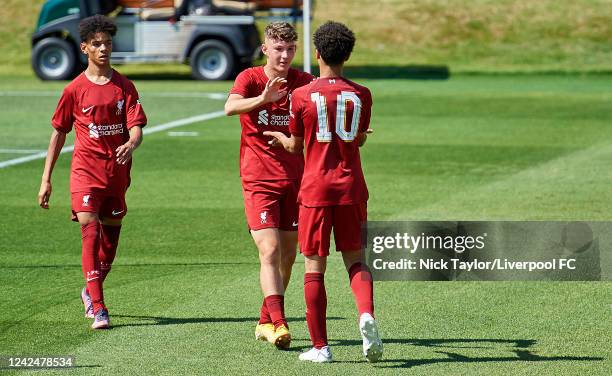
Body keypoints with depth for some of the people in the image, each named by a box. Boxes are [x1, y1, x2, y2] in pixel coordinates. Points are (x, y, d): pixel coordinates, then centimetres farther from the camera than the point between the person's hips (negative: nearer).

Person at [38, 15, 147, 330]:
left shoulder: (125, 87, 5)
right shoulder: (75, 90, 1)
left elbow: (136, 127, -4)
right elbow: (58, 133, 8)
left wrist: (131, 145, -29)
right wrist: (46, 179, 6)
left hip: (117, 171, 3)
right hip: (86, 170, -3)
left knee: (110, 236, 12)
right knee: (90, 232, -16)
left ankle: (91, 291, 37)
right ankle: (97, 308, -21)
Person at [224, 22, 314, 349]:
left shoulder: (304, 82, 3)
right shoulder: (250, 78, -7)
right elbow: (230, 107, -26)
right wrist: (263, 98, -45)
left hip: (294, 179, 4)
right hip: (259, 179, -4)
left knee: (287, 255, 10)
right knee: (269, 251, -16)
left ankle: (266, 322, 25)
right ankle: (278, 323, -23)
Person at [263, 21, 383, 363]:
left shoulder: (302, 95, -4)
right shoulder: (361, 95, 1)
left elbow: (296, 146, 6)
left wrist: (280, 137, 28)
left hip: (316, 188, -2)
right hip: (351, 187, 2)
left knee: (315, 267, 4)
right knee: (355, 260, 11)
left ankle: (320, 346, 4)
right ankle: (366, 314, -18)